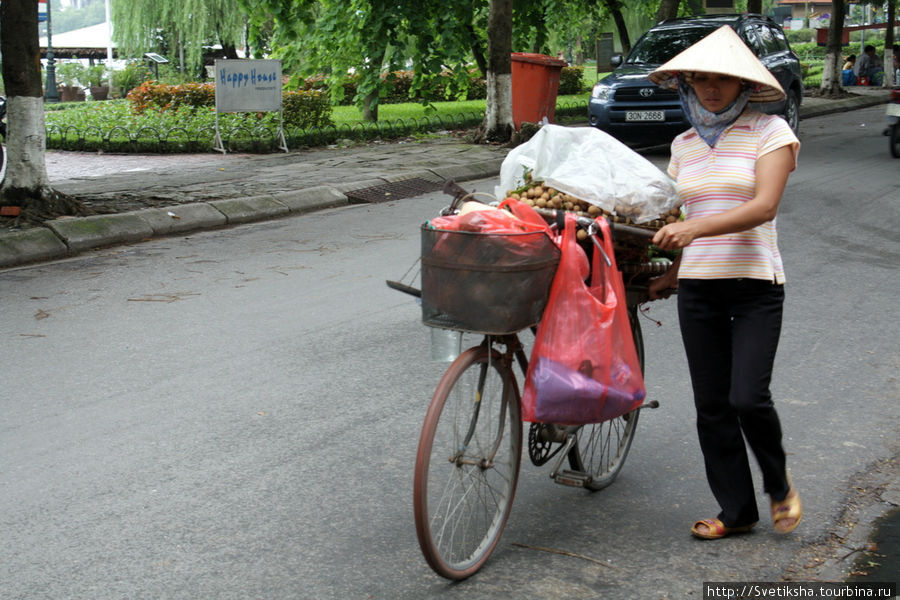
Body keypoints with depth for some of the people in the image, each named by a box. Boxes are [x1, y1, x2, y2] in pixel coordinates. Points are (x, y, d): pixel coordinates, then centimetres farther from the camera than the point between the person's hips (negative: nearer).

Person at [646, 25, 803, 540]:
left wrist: (696, 228, -28)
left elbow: (764, 207, -17)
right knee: (712, 406, 5)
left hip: (755, 286, -5)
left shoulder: (770, 132, -3)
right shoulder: (684, 146, 13)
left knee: (748, 398, -14)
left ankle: (779, 483, 16)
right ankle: (737, 511, 18)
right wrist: (672, 273, 24)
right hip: (698, 289, 5)